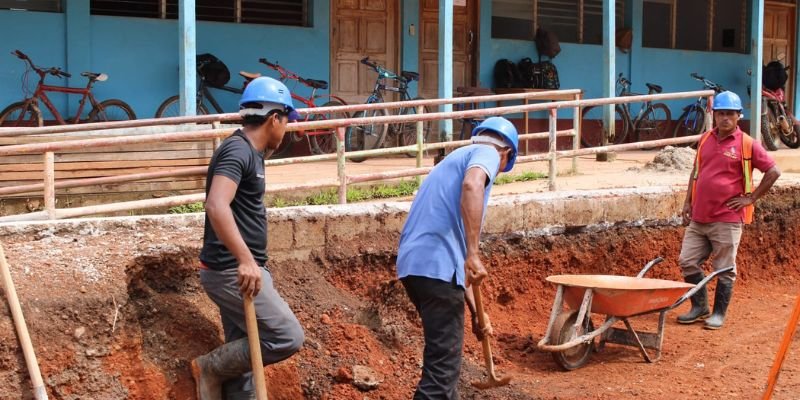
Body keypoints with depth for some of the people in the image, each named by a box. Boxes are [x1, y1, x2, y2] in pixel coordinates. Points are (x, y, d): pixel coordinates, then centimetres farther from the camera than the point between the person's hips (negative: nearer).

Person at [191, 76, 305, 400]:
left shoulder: (247, 152, 14)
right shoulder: (238, 150, -16)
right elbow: (216, 206, -31)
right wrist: (245, 259, -38)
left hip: (235, 270, 10)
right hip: (233, 271, -10)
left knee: (242, 355, 12)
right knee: (286, 337, -9)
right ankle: (210, 367, 3)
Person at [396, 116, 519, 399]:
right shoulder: (487, 153, 6)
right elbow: (472, 186, -21)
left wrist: (475, 311, 34)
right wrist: (474, 254, -25)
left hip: (413, 263, 9)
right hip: (436, 266, -9)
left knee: (443, 354, 24)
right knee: (444, 365, -7)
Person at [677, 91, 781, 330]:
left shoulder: (746, 144, -6)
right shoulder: (705, 139, 10)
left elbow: (773, 172, -4)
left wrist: (751, 198, -6)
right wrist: (688, 202, 13)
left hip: (727, 219, -5)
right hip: (699, 217, 5)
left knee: (724, 270, 4)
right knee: (687, 261, 7)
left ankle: (719, 313, 18)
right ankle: (700, 306, 23)